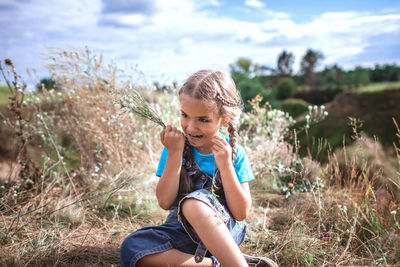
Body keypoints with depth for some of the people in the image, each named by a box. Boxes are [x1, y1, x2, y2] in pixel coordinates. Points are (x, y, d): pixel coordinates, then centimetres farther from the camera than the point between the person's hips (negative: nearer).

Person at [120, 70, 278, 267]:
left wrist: (225, 166, -19)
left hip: (227, 230, -3)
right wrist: (174, 154, -17)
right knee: (132, 248, -25)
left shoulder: (235, 154, -5)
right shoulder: (176, 146, -1)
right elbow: (165, 202, -9)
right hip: (184, 231, 4)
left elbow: (241, 213, -9)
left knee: (193, 201, -35)